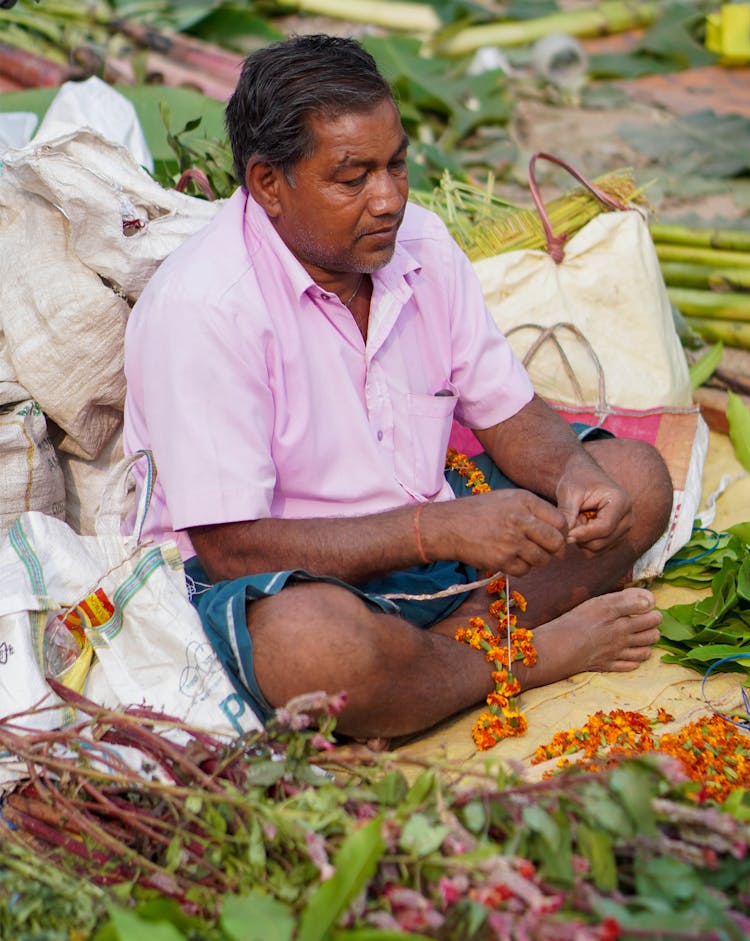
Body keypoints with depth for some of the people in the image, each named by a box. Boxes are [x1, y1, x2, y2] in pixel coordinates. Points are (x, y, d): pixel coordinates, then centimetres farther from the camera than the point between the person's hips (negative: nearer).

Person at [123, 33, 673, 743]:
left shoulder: (421, 245, 1)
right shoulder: (201, 308, -22)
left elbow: (508, 414, 9)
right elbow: (233, 547, -25)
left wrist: (572, 472, -15)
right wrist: (437, 528, -30)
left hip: (431, 537, 7)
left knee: (635, 477, -2)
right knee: (309, 644, -41)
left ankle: (451, 639, -20)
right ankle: (531, 653, -13)